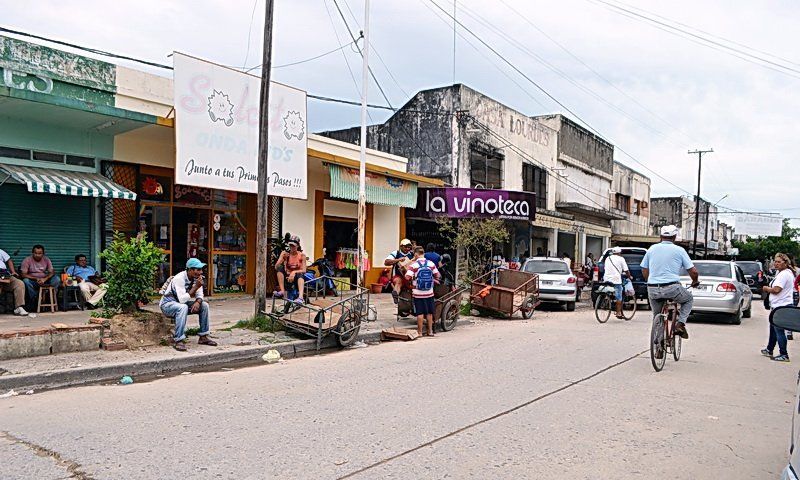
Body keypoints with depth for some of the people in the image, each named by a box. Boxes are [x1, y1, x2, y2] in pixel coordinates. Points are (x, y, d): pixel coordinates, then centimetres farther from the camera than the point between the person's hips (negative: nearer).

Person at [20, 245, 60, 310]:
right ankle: (32, 303, -22)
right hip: (32, 281, -2)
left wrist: (45, 279, -24)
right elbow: (23, 274, -13)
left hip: (44, 280, 2)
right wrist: (36, 279, -26)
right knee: (26, 281, -35)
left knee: (57, 279, -23)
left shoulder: (46, 260, 3)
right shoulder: (27, 260, -6)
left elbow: (52, 272, -3)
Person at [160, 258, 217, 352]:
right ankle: (178, 341, -36)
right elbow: (182, 299, -37)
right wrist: (196, 287, -38)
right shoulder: (179, 279, -28)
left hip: (182, 303, 8)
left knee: (204, 305, -8)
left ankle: (203, 337, -1)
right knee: (183, 307, -38)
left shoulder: (197, 278, -5)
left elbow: (200, 295, -3)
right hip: (168, 304, -8)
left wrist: (198, 302, -26)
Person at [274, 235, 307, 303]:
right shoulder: (285, 254, -2)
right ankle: (282, 292, -30)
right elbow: (276, 267, -12)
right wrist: (283, 257, -28)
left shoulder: (302, 255, -3)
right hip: (287, 278, 2)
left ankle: (300, 296, -56)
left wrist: (294, 272, -28)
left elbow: (303, 270, -10)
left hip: (297, 278, -1)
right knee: (280, 267, -25)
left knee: (300, 274, -36)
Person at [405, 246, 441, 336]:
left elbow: (408, 277, -18)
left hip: (418, 293, -3)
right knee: (429, 312, 14)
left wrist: (407, 270, 0)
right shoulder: (431, 264, -1)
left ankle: (420, 332, 10)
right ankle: (430, 331, 22)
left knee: (420, 313, 4)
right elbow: (438, 276, 4)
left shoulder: (413, 265, -11)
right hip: (429, 293, 3)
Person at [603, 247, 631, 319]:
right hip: (616, 279, -5)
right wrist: (629, 276, 17)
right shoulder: (621, 259, 2)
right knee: (619, 297, -1)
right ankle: (619, 313, -2)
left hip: (606, 279, 5)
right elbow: (626, 270, -1)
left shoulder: (607, 258, 17)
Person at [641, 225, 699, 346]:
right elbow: (693, 271, 2)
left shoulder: (652, 249, 11)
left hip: (652, 290, 3)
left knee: (657, 317, 21)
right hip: (672, 288, -3)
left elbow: (644, 270, 14)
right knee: (689, 299, 29)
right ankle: (680, 324, 10)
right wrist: (695, 281, 24)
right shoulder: (679, 250, 2)